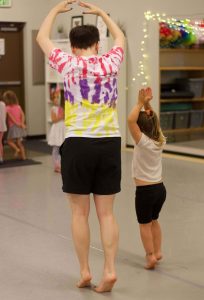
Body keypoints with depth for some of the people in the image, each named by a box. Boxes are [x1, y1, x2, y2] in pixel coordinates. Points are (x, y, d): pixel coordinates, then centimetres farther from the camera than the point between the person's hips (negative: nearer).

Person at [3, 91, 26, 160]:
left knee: (9, 141, 10)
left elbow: (11, 117, -18)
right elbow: (22, 115, -3)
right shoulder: (18, 106, 6)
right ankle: (23, 156, 11)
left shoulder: (8, 108, -9)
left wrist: (17, 123, -17)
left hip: (12, 126, -6)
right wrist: (22, 123, -9)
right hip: (19, 127, 6)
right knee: (19, 142, 14)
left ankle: (17, 149, -12)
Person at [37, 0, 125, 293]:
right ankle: (109, 269, 3)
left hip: (78, 143, -2)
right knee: (106, 212, 7)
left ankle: (85, 271, 11)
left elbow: (42, 37, 14)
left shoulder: (69, 64, -2)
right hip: (110, 143, 3)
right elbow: (120, 37, 27)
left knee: (80, 212, 7)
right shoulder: (110, 62, 4)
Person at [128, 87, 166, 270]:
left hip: (145, 190, -7)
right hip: (160, 188, 7)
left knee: (144, 224, 6)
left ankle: (151, 255, 4)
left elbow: (131, 120, -27)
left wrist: (141, 103, -19)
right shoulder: (160, 141, 1)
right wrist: (147, 104, 4)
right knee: (154, 221, 23)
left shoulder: (143, 142, -17)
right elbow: (152, 120, 14)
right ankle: (157, 251, 30)